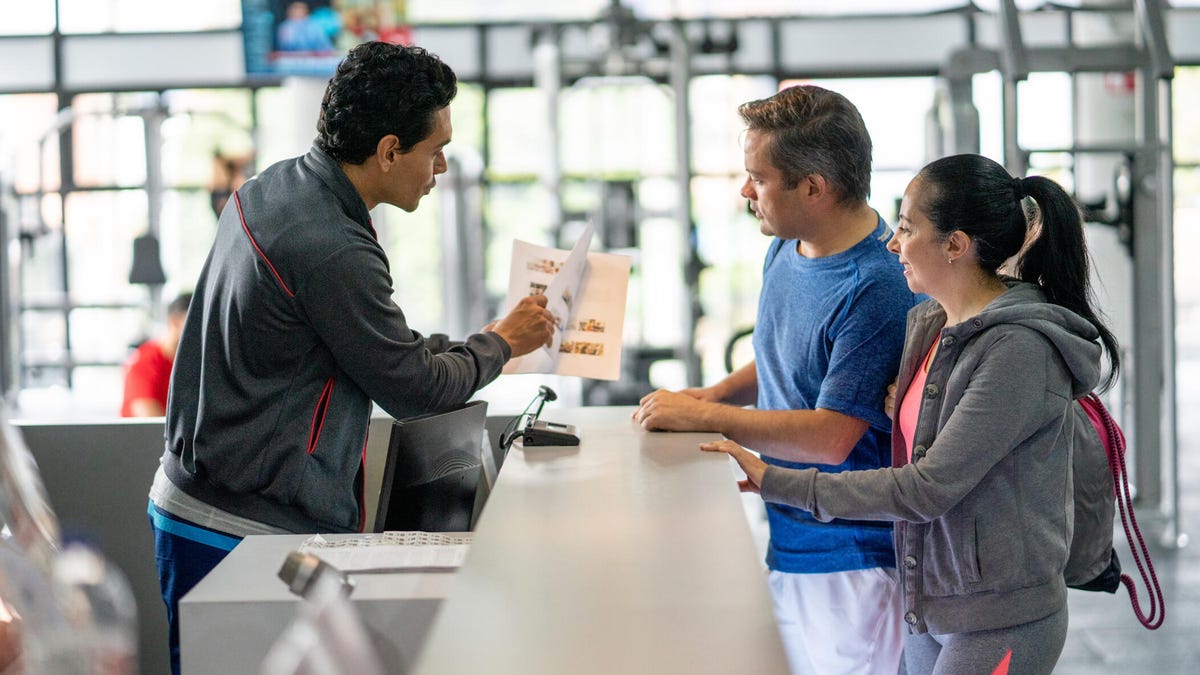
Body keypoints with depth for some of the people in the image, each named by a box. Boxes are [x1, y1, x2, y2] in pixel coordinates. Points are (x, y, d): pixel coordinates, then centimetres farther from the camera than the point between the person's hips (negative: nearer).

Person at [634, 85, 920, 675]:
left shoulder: (878, 288, -23)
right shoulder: (786, 249, 6)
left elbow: (831, 438, -25)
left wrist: (704, 416, -17)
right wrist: (717, 393, 3)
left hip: (848, 562, -8)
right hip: (782, 544, 9)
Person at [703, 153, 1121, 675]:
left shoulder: (1019, 349, -20)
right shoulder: (926, 323, 6)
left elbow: (928, 490, -22)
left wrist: (774, 482, -18)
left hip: (999, 620, -8)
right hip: (927, 605, 8)